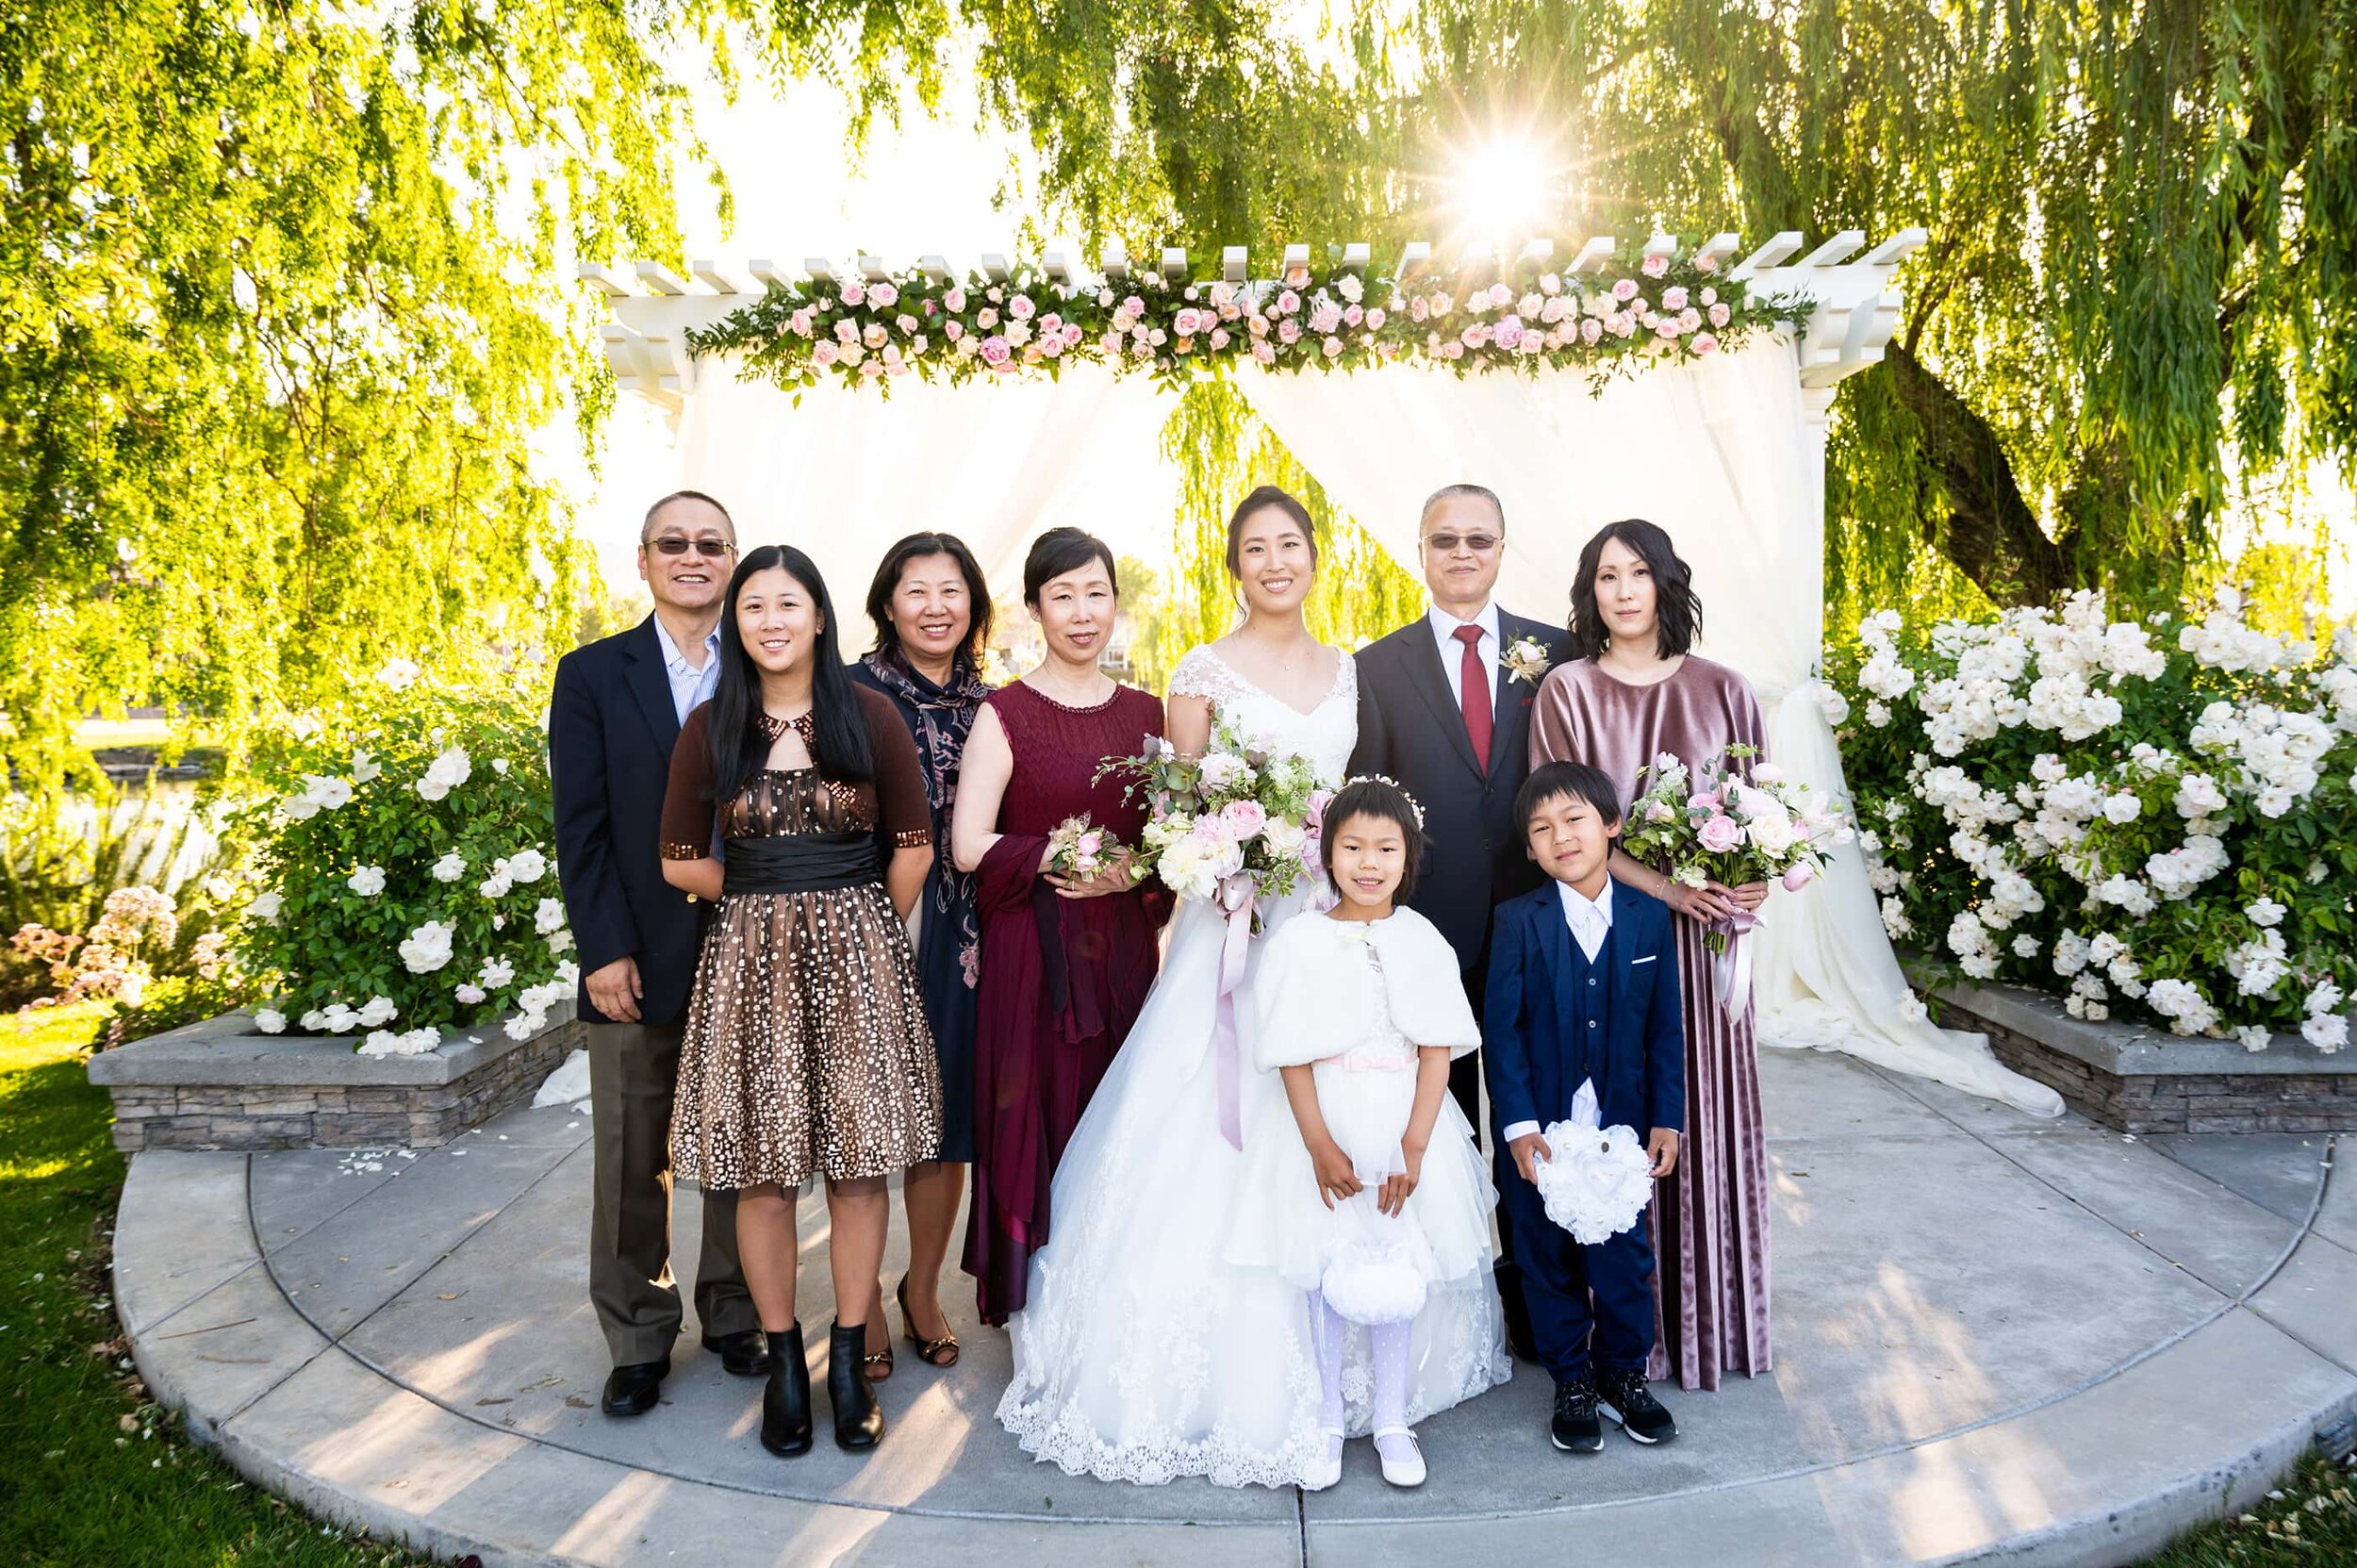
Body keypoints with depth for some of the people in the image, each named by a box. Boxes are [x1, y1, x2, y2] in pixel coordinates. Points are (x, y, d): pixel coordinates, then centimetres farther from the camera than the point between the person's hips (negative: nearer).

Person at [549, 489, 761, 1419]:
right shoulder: (592, 676, 2)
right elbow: (580, 828, -3)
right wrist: (606, 950, -10)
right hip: (637, 965, -1)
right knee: (632, 1160, 9)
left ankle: (734, 1316, 30)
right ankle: (637, 1337, 25)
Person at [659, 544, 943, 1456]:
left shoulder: (868, 717, 0)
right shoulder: (711, 728, 3)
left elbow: (915, 848, 4)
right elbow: (681, 861, 7)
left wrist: (861, 929, 8)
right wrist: (770, 902, 7)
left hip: (857, 957, -1)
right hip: (750, 963, 1)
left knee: (858, 1165, 4)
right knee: (763, 1172, 4)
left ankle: (850, 1363, 19)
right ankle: (783, 1364, 21)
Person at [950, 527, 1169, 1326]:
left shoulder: (1145, 712, 9)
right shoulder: (1005, 713, -4)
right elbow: (969, 846, -10)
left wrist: (1134, 870, -7)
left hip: (1123, 949, 4)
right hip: (1033, 950, -4)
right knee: (1035, 1119, 1)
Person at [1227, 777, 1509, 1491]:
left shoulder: (1422, 941, -1)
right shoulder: (1300, 942, -5)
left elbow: (1437, 1051, -4)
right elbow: (1291, 1057, -7)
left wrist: (1413, 1147, -12)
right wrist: (1320, 1146, -14)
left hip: (1404, 1124, 1)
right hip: (1325, 1124, -1)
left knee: (1398, 1271, 10)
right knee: (1327, 1274, 9)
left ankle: (1393, 1419, 27)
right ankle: (1327, 1419, 26)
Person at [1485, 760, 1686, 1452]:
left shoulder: (1649, 916, -1)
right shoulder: (1519, 921, -8)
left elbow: (1665, 1029, 2)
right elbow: (1502, 1028, -9)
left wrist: (1666, 1118, 0)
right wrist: (1518, 1124, -14)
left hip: (1622, 1128, 1)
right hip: (1539, 1128, -1)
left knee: (1626, 1254, 11)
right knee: (1550, 1259, 11)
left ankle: (1624, 1374, 32)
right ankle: (1572, 1382, 29)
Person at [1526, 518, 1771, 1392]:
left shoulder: (1721, 690, 8)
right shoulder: (1567, 690, 0)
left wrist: (1750, 882, -10)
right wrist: (1665, 886, -16)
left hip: (1708, 935, 2)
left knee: (1709, 1116, 9)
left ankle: (1716, 1315, 25)